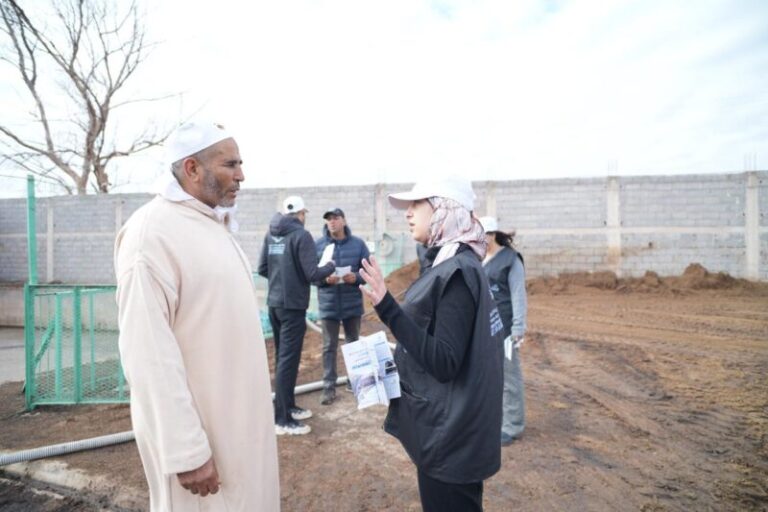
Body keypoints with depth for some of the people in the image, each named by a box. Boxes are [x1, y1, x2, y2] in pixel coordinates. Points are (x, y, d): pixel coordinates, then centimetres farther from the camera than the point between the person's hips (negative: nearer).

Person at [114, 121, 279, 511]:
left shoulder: (213, 224, 7)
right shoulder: (151, 232, -20)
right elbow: (149, 356, -23)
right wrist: (186, 452, -20)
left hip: (239, 414, 8)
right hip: (197, 427, -8)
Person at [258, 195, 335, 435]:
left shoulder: (271, 235, 6)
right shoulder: (301, 235, -14)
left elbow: (262, 269, 10)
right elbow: (312, 274, -17)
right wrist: (330, 266, 2)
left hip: (274, 304, 7)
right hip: (292, 305, -7)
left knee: (282, 357, 17)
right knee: (288, 360, -1)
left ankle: (288, 407, 30)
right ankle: (282, 419, 5)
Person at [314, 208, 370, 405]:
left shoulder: (358, 244, -1)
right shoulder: (317, 245, -2)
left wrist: (356, 277, -19)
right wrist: (324, 278, -20)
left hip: (352, 304, 1)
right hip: (328, 305, -1)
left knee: (353, 344, 16)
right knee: (329, 347, 5)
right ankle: (329, 387, 14)